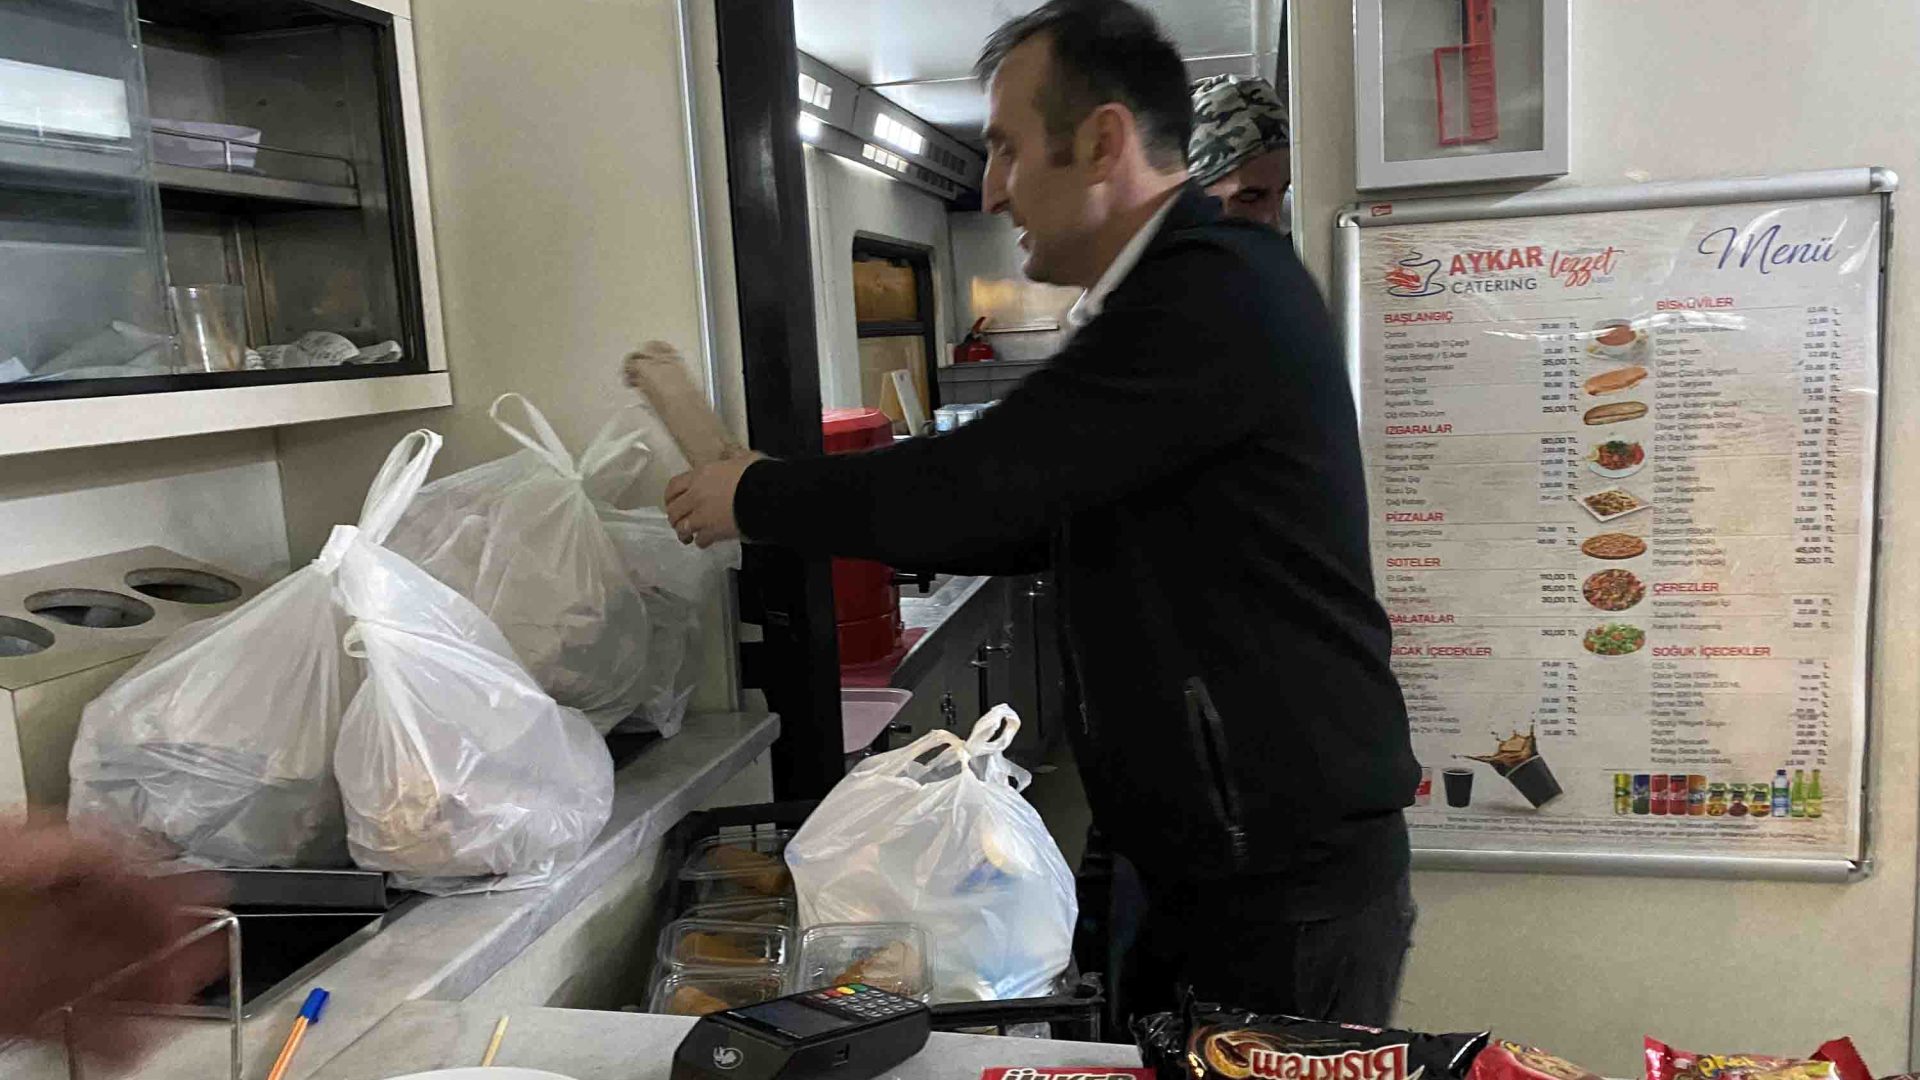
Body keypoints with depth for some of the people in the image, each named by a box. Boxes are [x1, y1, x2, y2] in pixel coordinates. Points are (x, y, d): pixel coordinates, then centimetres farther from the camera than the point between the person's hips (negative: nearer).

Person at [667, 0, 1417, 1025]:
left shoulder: (1217, 290, -20)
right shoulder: (1169, 298, 13)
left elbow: (978, 484, -23)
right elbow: (1021, 522, 15)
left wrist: (755, 497, -7)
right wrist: (777, 493, 12)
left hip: (1290, 879, -9)